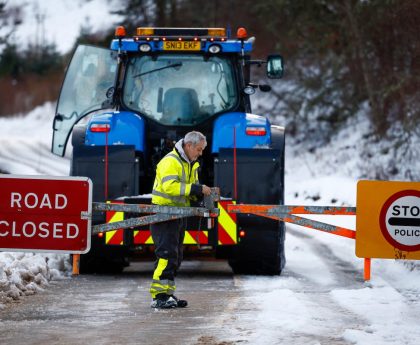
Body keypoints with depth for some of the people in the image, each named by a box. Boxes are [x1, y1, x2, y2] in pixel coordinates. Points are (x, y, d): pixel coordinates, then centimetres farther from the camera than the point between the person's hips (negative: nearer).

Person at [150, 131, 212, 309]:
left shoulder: (191, 165, 17)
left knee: (175, 257, 12)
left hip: (178, 215, 10)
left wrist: (202, 192, -4)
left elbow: (190, 190, 19)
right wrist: (197, 189, -29)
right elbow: (169, 186, -29)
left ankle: (167, 294, 18)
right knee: (167, 254, -15)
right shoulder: (171, 161, -15)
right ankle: (158, 296, -16)